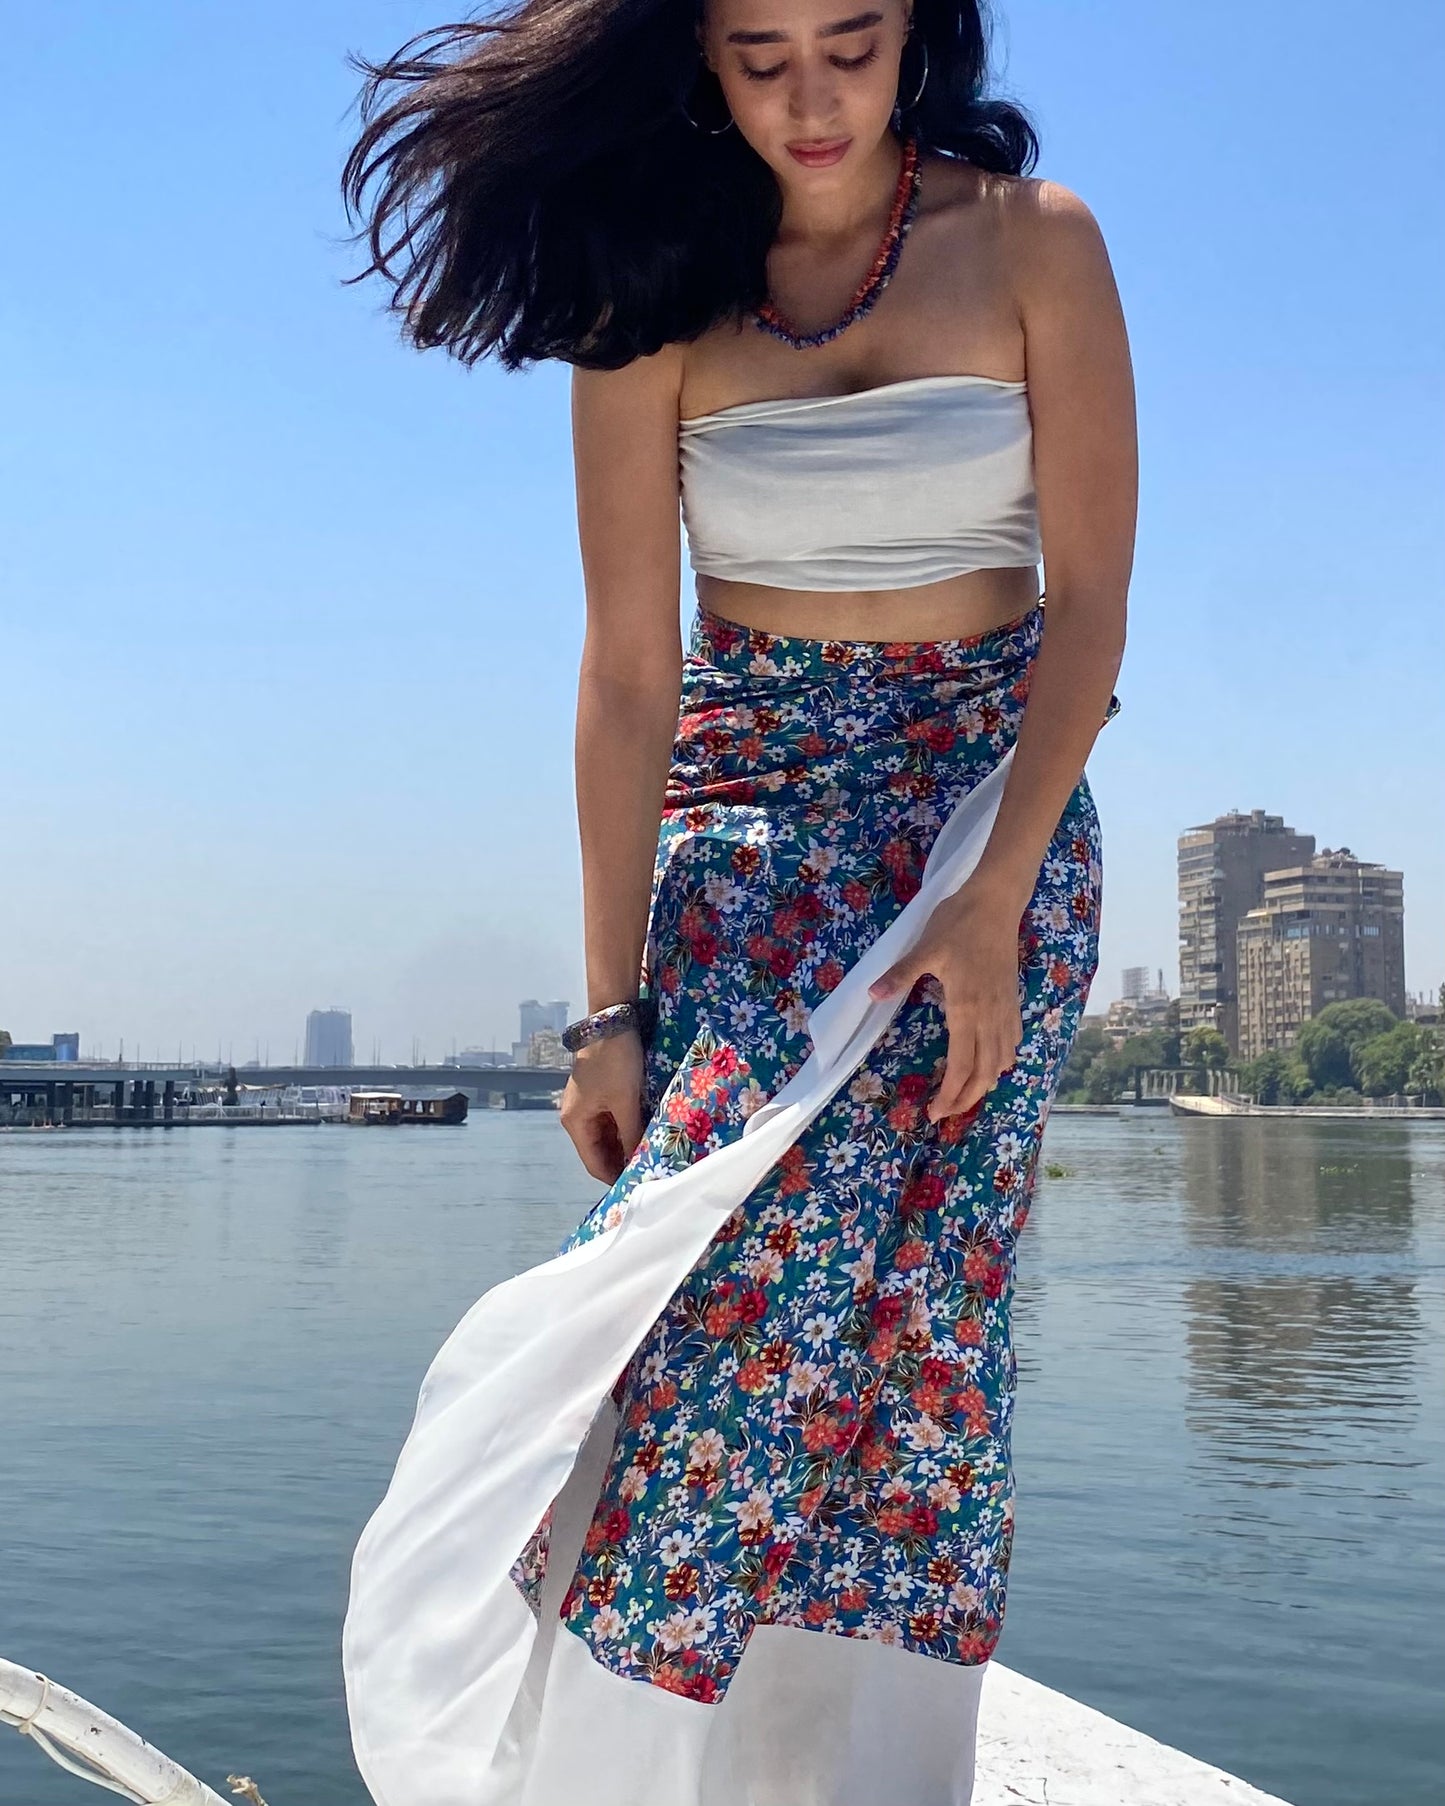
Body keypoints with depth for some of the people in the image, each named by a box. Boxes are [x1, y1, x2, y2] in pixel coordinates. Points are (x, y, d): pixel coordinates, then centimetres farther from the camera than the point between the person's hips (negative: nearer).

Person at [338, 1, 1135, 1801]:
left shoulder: (1032, 243, 0)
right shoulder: (656, 300, 1)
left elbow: (1090, 603, -4)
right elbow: (628, 670, -3)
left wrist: (994, 903, -14)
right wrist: (610, 1003, -7)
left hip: (994, 797, 0)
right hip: (747, 814, 0)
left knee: (914, 1296, -6)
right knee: (754, 1255, -13)